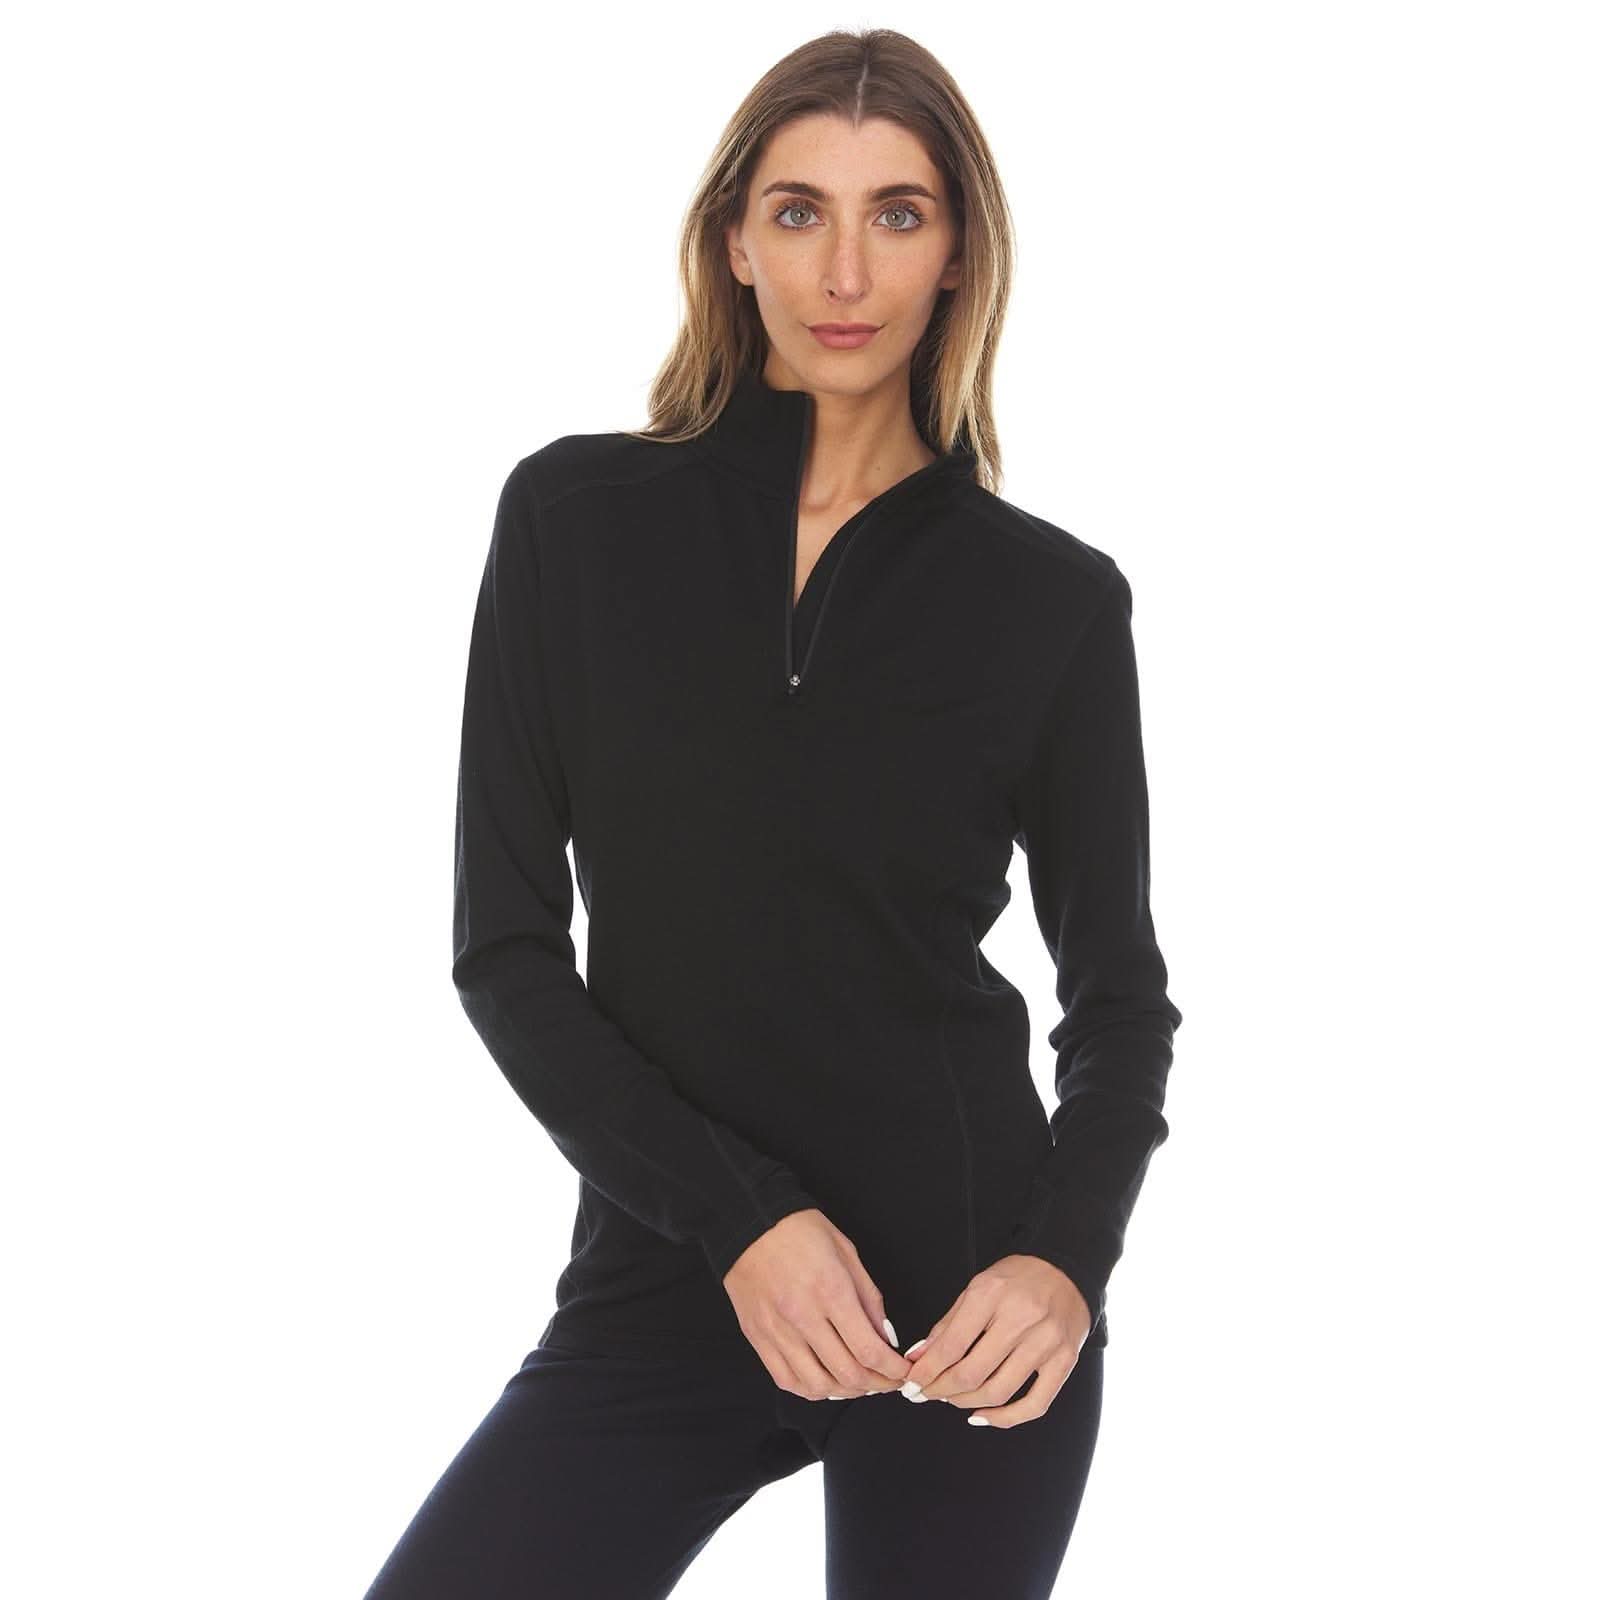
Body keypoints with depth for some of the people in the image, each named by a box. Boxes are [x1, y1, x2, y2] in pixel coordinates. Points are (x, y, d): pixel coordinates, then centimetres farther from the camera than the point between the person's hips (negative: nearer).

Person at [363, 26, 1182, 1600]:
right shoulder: (576, 516, 0)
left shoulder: (1051, 596, 0)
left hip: (963, 1294, 0)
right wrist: (737, 1218, -14)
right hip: (660, 1285, 0)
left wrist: (1066, 1259, -12)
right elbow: (505, 949, -2)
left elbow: (1118, 991, 6)